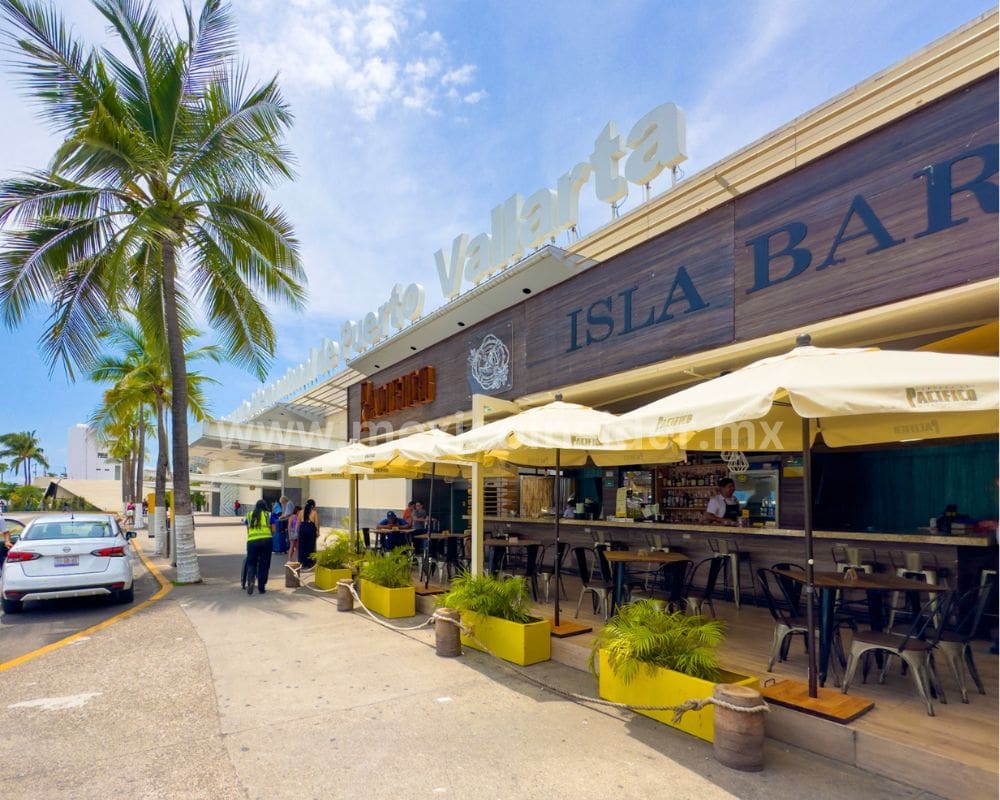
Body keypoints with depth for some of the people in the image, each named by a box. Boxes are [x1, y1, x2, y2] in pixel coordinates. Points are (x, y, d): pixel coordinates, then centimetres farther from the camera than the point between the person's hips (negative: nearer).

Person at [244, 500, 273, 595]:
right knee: (264, 564, 8)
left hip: (252, 541, 1)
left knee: (251, 563, 11)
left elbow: (248, 530, 20)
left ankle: (250, 581, -14)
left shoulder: (249, 515, 18)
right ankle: (261, 587, 10)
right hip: (266, 540, -1)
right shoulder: (268, 514, 12)